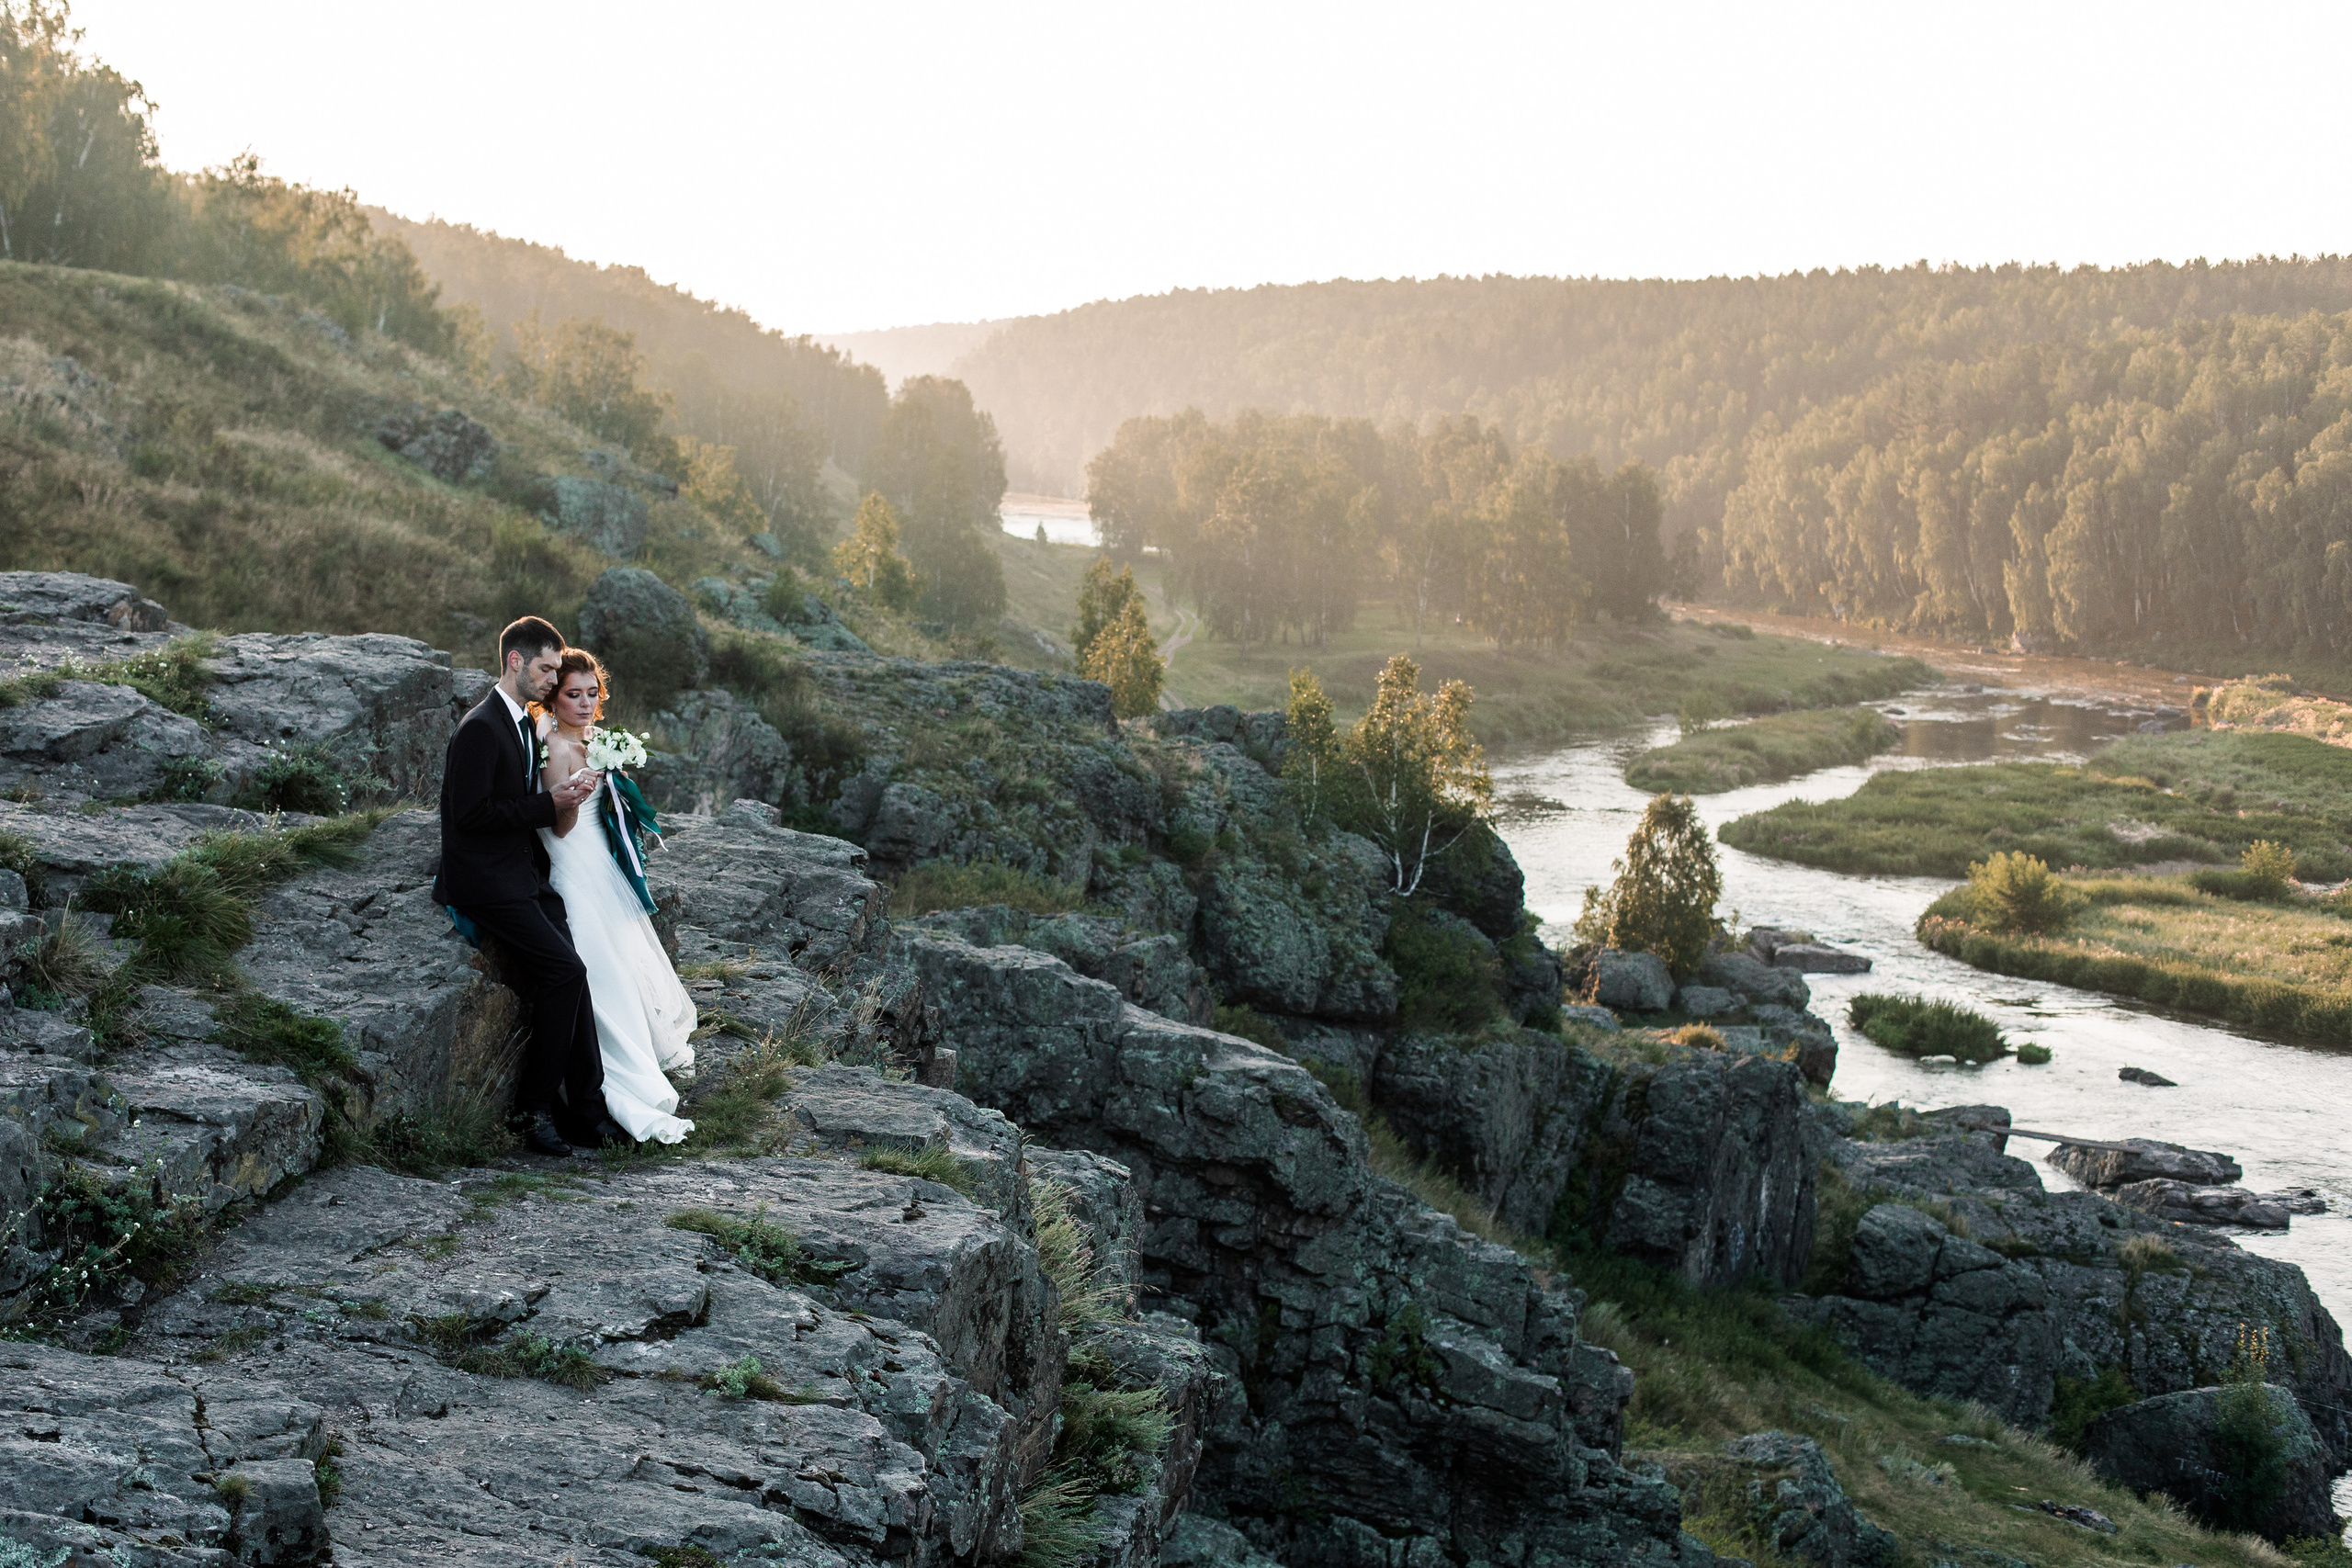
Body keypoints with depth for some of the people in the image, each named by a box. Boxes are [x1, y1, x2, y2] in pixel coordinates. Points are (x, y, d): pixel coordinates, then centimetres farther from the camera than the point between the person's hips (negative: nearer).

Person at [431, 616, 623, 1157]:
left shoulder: (525, 723, 16)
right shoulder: (481, 728, -15)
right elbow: (470, 813, -20)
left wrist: (566, 792, 4)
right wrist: (548, 802, -17)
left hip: (524, 874, 9)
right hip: (484, 882, -9)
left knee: (567, 978, -6)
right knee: (565, 971, -19)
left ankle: (586, 1103, -5)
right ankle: (535, 1105, -8)